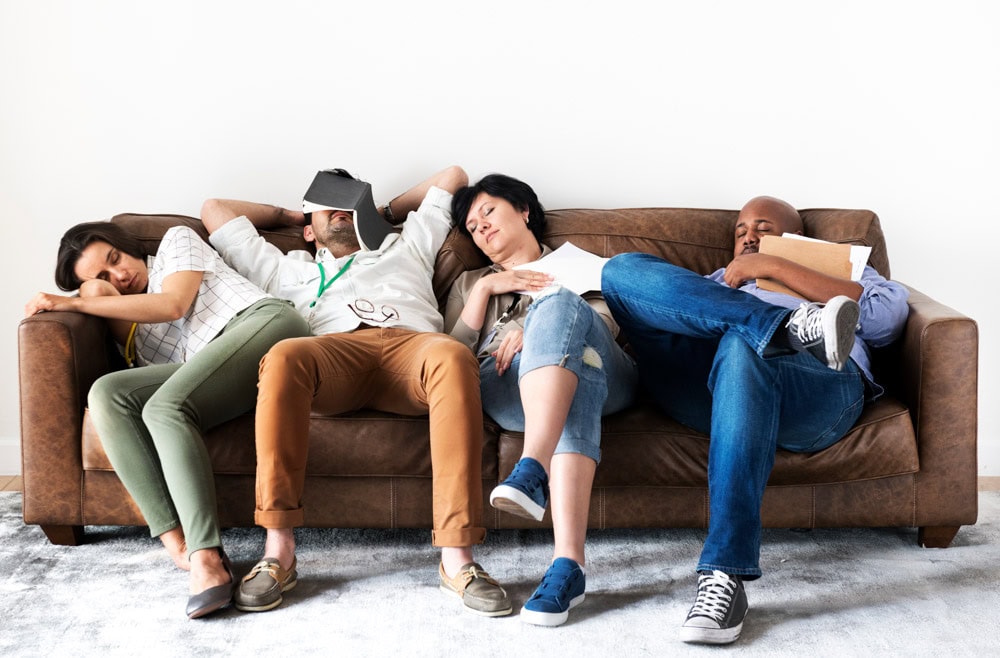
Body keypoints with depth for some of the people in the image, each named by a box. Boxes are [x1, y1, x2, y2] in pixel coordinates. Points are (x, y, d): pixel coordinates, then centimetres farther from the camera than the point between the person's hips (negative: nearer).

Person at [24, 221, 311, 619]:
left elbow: (173, 305, 1)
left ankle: (206, 557, -45)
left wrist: (73, 303, 3)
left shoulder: (177, 241, 20)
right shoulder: (129, 325, 30)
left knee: (165, 407, -30)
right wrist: (103, 302, 3)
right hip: (211, 374, 6)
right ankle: (180, 545, -32)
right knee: (106, 394, -18)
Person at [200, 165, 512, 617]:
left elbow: (453, 175, 50)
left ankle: (456, 558, -44)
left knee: (453, 357, -38)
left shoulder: (404, 249, 43)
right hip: (337, 349, 0)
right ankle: (278, 550, -39)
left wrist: (386, 211, 55)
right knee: (284, 355, -37)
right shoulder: (287, 270, 42)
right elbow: (215, 210, 50)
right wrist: (289, 216, 56)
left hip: (412, 343, 0)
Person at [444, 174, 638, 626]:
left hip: (600, 372, 0)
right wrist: (487, 288, 10)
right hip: (504, 384, 0)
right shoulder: (470, 283, 41)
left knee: (558, 302, -37)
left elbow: (606, 318, 11)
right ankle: (568, 563, -59)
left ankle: (532, 469, -60)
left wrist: (533, 331, -8)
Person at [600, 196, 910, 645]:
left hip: (820, 389, -3)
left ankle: (724, 576, -43)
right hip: (705, 387, 3)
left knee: (741, 345, -40)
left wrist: (774, 267, 8)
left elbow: (889, 314, 9)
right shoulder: (716, 285, 43)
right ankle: (792, 324, -26)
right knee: (623, 268, -11)